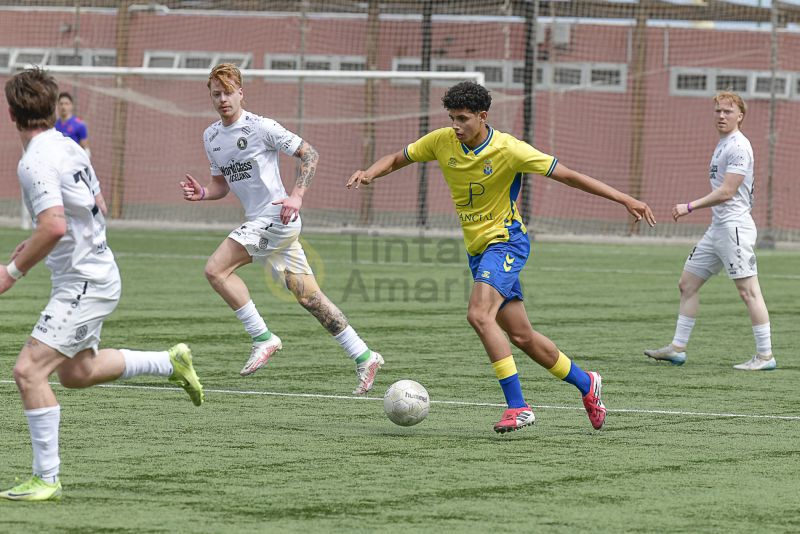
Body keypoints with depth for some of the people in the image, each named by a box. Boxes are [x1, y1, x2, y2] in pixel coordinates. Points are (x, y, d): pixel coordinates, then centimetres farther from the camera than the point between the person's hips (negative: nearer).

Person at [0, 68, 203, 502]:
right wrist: (38, 244, 21)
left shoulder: (35, 162, -21)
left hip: (83, 284, -10)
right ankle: (171, 363, 33)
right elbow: (98, 208, 19)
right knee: (75, 372, 25)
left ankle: (46, 479, -11)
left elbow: (54, 226, -31)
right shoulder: (68, 147, 9)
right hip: (95, 274, 10)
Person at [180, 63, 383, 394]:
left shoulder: (261, 127, -10)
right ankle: (364, 358, 12)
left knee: (216, 269, -17)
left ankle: (263, 339, -11)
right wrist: (202, 193, 0)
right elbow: (221, 184, 22)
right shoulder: (211, 137, 13)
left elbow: (309, 154, -6)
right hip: (258, 223, 8)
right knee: (309, 297, 7)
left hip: (276, 218, -8)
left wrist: (297, 196, -17)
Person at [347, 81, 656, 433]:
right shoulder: (442, 142, -4)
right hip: (477, 248, 6)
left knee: (479, 314, -27)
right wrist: (370, 173, -14)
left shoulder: (508, 150, -18)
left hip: (505, 241, -6)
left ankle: (517, 406, -23)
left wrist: (625, 200, -16)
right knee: (521, 336, 10)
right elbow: (396, 159, 10)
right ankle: (586, 384, 31)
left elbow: (567, 175, -14)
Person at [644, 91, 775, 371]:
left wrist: (690, 207, -18)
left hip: (734, 226, -11)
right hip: (717, 227, 11)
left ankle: (765, 355, -9)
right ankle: (677, 348, 17)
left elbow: (726, 192, -19)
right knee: (687, 283, 12)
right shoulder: (722, 145, 18)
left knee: (748, 290, -10)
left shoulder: (738, 147, -12)